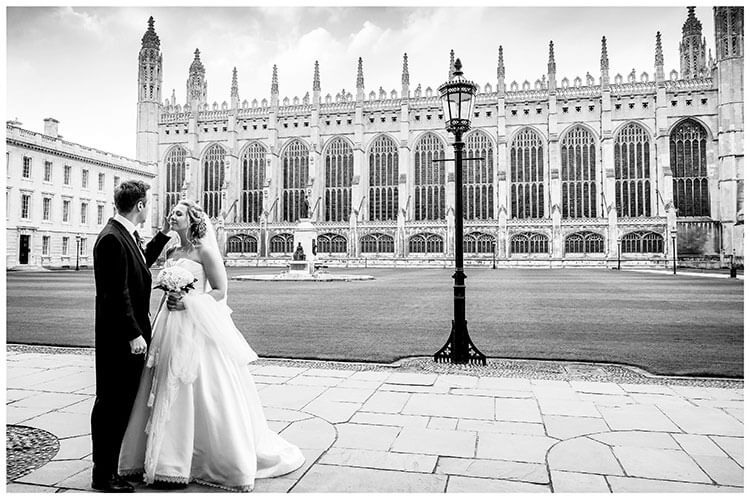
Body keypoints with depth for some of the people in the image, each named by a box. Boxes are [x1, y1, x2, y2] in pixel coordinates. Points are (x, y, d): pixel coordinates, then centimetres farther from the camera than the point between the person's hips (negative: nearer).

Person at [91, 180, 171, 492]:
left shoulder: (128, 235, 9)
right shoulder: (111, 239, -20)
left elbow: (141, 264, 27)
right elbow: (116, 294, -23)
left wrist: (163, 234, 22)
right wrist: (134, 334, -22)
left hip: (131, 333, 10)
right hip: (117, 337, -10)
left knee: (125, 402, 19)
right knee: (110, 404, 2)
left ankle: (117, 463, 34)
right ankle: (103, 475, 16)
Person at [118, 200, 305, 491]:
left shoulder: (204, 251, -7)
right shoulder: (171, 253, 13)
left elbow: (220, 291, -8)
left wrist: (189, 302, -18)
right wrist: (170, 301, 3)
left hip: (197, 330, -7)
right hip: (171, 330, 7)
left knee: (202, 396, -1)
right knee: (170, 394, 8)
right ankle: (170, 461, 19)